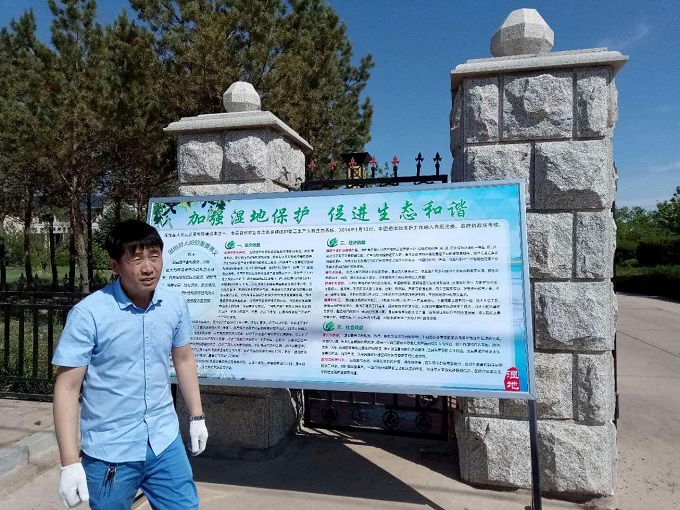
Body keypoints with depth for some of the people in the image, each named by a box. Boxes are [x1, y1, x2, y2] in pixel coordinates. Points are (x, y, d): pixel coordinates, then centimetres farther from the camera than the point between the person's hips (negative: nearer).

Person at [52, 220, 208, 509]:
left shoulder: (175, 305, -5)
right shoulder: (88, 314, -17)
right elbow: (67, 387, -12)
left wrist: (196, 416, 13)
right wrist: (70, 463, -13)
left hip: (165, 443, 3)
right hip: (109, 453, -3)